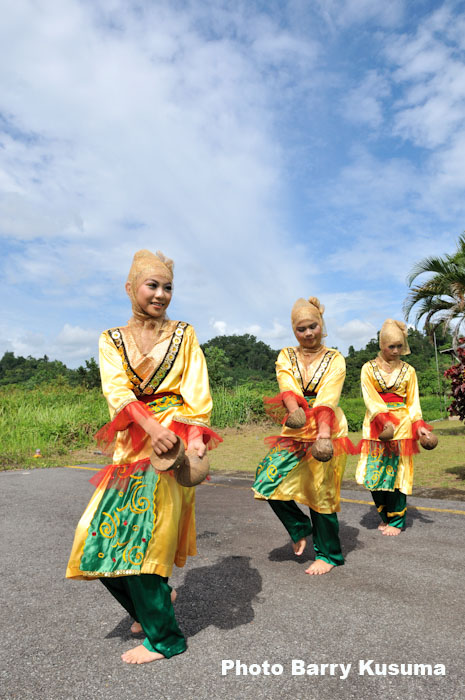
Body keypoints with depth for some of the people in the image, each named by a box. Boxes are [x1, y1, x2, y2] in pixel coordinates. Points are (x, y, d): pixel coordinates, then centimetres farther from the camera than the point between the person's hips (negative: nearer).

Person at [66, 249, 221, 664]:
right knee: (100, 536, 4)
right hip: (132, 444, 4)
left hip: (175, 441, -3)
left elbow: (197, 392, -3)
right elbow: (118, 390, -6)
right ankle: (156, 598, 31)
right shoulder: (112, 340, 11)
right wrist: (151, 427, -24)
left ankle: (164, 638, 14)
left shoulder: (183, 335, 7)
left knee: (140, 535, -7)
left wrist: (195, 436, -21)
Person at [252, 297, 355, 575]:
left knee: (322, 492, -1)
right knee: (267, 482, -6)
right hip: (295, 431, 3)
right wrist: (294, 409, -37)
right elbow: (287, 386, -14)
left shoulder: (335, 359, -1)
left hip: (328, 431, -3)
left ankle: (328, 554, 22)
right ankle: (300, 527, 21)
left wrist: (323, 432, -35)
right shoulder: (286, 357, 6)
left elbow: (329, 396, -19)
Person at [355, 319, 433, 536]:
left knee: (396, 472, -2)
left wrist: (418, 424, -6)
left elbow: (413, 401, 9)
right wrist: (384, 420, -21)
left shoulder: (408, 371, 9)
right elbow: (370, 398, -7)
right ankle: (385, 516, 21)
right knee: (374, 474, 0)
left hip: (401, 424, 0)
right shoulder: (369, 368, 4)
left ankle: (396, 520, 13)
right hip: (376, 426, 0)